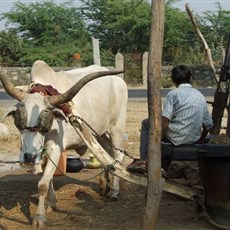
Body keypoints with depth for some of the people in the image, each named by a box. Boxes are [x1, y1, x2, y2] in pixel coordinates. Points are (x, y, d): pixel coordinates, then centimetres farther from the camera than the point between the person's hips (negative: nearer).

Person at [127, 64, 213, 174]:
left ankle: (143, 161, 6)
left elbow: (165, 120, -17)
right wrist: (201, 140, 29)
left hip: (177, 138, -6)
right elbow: (208, 124, 14)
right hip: (194, 140, 7)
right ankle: (167, 166, 32)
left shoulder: (173, 94, -6)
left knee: (146, 123, 14)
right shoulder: (200, 96, 12)